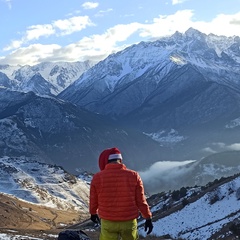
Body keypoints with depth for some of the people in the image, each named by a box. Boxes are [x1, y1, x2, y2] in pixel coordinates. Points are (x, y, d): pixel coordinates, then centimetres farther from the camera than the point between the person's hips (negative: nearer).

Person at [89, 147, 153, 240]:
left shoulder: (97, 177, -10)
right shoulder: (133, 176, -9)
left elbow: (93, 200, 4)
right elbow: (140, 200, -4)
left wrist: (93, 213, 24)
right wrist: (148, 218, 9)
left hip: (108, 222, 0)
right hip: (129, 222, 1)